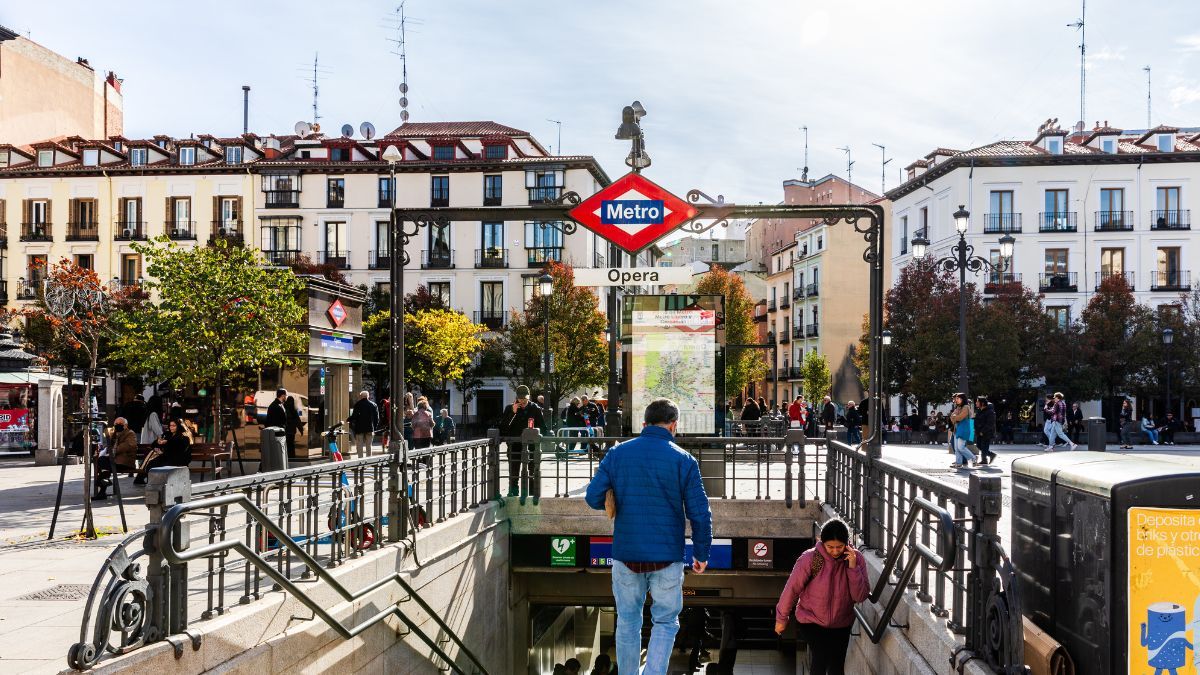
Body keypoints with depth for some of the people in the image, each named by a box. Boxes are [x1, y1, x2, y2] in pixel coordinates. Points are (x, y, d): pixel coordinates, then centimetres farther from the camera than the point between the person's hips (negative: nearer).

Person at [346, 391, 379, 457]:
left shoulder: (358, 404, -5)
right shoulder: (374, 405, 6)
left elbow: (354, 416, -11)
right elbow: (376, 418, 6)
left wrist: (348, 420, 7)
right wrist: (375, 428, 11)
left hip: (359, 429, -3)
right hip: (369, 429, 3)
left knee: (359, 446, 3)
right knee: (368, 446, 11)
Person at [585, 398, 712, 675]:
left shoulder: (616, 454, -2)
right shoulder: (683, 460, -7)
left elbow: (593, 498, -5)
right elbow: (700, 514, -7)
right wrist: (701, 554, 4)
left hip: (626, 553, 2)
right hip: (667, 558, -2)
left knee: (627, 622, 17)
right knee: (665, 623, 12)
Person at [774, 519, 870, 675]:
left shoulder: (856, 559, -12)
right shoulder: (810, 558, -20)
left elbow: (861, 596, -15)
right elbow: (792, 588, -10)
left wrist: (853, 567, -27)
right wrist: (781, 618, 0)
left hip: (841, 625, 3)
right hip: (811, 621, -3)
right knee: (822, 656, -25)